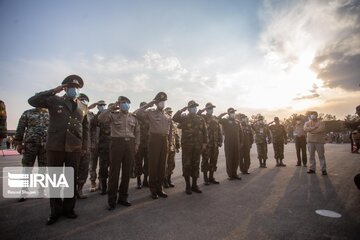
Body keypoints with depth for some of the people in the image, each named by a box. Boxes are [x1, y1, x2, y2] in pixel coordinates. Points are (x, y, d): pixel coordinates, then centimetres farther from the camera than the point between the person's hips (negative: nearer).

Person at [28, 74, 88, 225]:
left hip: (74, 149, 2)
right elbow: (32, 101, -8)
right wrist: (53, 91, -9)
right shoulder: (54, 101, 5)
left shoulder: (83, 108, 11)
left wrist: (84, 147, 9)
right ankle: (55, 211, 23)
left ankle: (68, 208, 26)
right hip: (54, 147, -2)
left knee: (72, 179, 10)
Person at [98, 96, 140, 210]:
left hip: (130, 144, 4)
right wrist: (111, 108, -12)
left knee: (127, 171, 8)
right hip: (117, 143, -3)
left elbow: (137, 131, 16)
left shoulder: (133, 118, 14)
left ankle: (123, 197, 22)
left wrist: (136, 144, 7)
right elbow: (100, 118, -12)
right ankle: (112, 200, 12)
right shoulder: (113, 115, 4)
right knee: (114, 171, 0)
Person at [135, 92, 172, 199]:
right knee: (153, 165, 1)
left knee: (162, 165, 10)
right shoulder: (150, 113, -1)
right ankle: (153, 190, 14)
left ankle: (159, 188, 22)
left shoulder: (167, 116, 14)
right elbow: (138, 113, -19)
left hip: (164, 140, 5)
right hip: (154, 139, -5)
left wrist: (168, 142, 14)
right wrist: (148, 105, -11)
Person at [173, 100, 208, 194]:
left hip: (198, 146, 3)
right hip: (186, 146, -3)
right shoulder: (184, 118, 2)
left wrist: (204, 142, 2)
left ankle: (194, 185, 23)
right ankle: (188, 186, 15)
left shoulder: (201, 119, 11)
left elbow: (204, 131, 9)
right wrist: (181, 110, -15)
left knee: (196, 165, 10)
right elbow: (174, 118, -17)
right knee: (187, 165, 2)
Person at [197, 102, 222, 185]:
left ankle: (211, 177, 23)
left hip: (215, 144, 6)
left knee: (214, 160, 11)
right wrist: (203, 110, -20)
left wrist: (220, 141, 9)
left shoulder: (216, 119, 16)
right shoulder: (203, 117, 0)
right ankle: (205, 179, 11)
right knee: (205, 160, 1)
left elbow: (219, 131, 15)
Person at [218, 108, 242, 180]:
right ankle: (230, 175, 11)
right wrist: (225, 113, -11)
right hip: (228, 143, -5)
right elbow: (219, 118, -22)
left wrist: (241, 141, 11)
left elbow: (240, 132, 16)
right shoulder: (225, 121, -1)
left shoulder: (237, 122, 15)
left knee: (236, 159, 9)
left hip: (236, 143, 5)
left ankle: (235, 174, 21)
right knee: (229, 159, 2)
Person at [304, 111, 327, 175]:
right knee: (311, 155, 6)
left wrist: (310, 130, -10)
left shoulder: (321, 122, 1)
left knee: (321, 155, 0)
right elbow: (305, 129, -8)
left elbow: (320, 129, -17)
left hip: (319, 141, -3)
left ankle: (323, 169, 7)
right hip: (310, 141, 3)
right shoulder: (307, 123, 11)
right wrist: (314, 127, -16)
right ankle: (312, 169, 13)